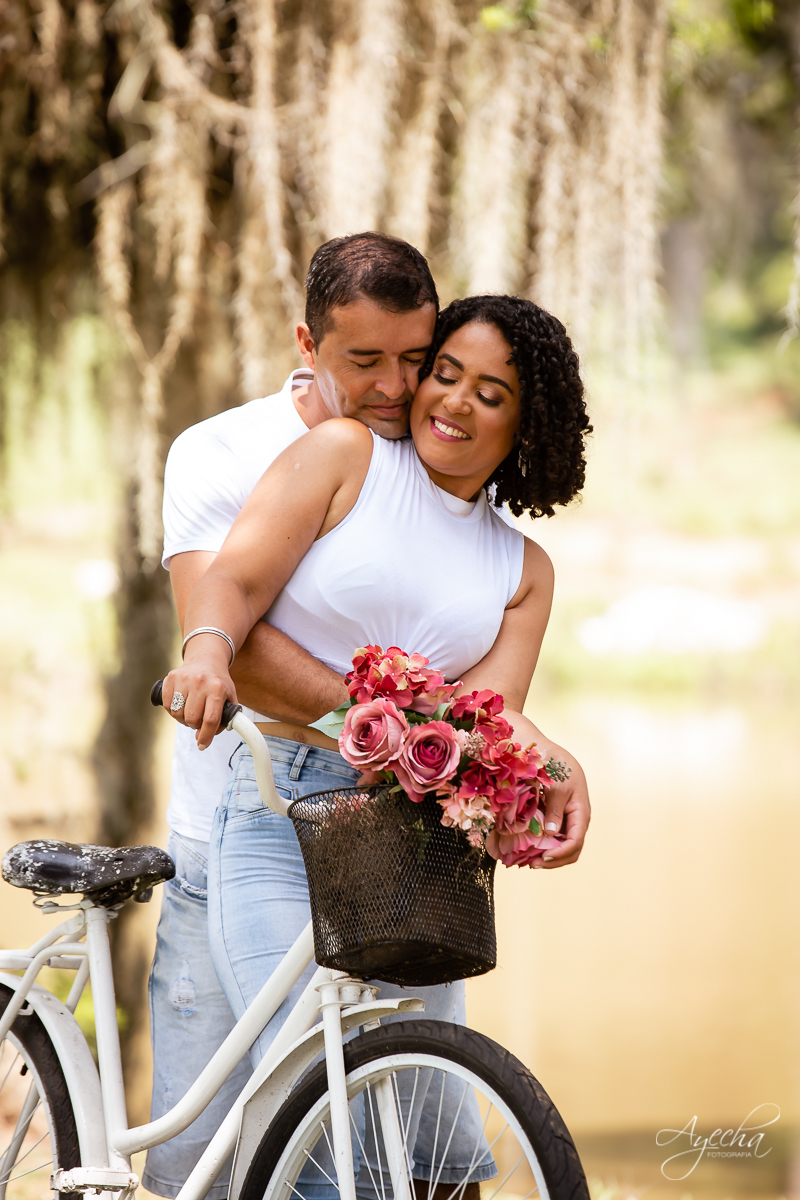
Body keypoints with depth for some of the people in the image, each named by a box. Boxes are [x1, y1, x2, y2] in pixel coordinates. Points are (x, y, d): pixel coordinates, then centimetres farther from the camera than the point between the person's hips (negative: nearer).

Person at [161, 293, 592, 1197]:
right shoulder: (343, 455, 5)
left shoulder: (523, 570, 17)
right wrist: (207, 649, -29)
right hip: (281, 823, -5)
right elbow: (235, 580, -6)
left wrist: (555, 768, -20)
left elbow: (491, 713, 3)